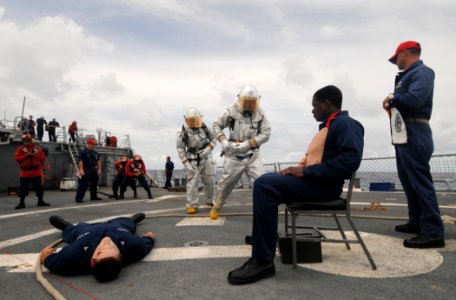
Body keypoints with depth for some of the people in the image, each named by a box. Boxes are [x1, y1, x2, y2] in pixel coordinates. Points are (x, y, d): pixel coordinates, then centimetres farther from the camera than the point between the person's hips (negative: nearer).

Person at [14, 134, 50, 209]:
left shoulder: (37, 148, 6)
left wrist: (35, 155, -12)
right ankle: (21, 203, 10)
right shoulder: (20, 149, 2)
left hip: (36, 173, 2)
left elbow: (43, 158, 2)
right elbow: (17, 158, -9)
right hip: (25, 173, -2)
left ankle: (40, 201, 20)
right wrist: (27, 155, -18)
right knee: (23, 189, -1)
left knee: (39, 188, 9)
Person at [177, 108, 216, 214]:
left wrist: (207, 150, -13)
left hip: (206, 158, 3)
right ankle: (192, 205, 0)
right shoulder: (183, 132, -14)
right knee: (192, 182, -9)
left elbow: (213, 140, 4)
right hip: (192, 160, -2)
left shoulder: (205, 128, -7)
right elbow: (180, 149, -10)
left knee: (209, 181, 8)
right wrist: (187, 164, -14)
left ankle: (210, 200, 28)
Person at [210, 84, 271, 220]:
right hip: (234, 156, 0)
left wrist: (246, 144, -17)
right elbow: (217, 125, 5)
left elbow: (266, 134, -9)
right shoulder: (231, 111, -6)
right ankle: (216, 207, 33)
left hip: (252, 155, 1)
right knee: (225, 182, 10)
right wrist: (223, 141, -11)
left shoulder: (260, 113, -5)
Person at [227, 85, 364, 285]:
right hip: (312, 179, 11)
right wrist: (298, 169, 7)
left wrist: (306, 171, -24)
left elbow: (350, 160, -25)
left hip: (324, 184, -11)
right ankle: (261, 237, 24)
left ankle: (263, 261, -25)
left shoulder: (346, 124, -9)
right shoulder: (330, 125, 23)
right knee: (265, 182, 20)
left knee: (264, 185, -27)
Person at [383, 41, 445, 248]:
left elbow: (415, 98, -24)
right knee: (408, 180, 13)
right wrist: (391, 103, -1)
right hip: (403, 133, 10)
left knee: (420, 181, -10)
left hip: (414, 133, -10)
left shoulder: (421, 72, -8)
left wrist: (392, 100, -9)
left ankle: (434, 232, -6)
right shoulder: (407, 75, 22)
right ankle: (416, 222, 23)